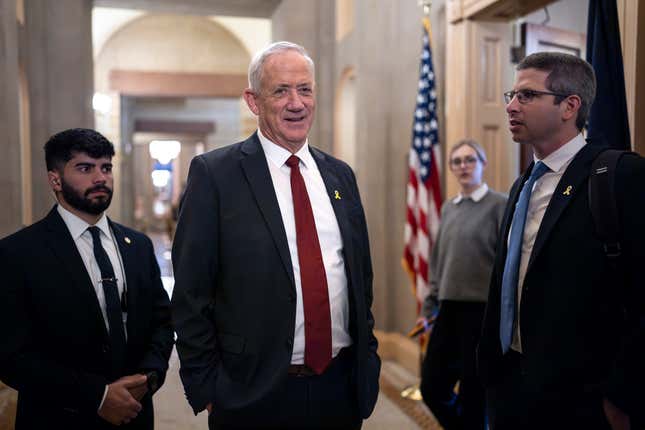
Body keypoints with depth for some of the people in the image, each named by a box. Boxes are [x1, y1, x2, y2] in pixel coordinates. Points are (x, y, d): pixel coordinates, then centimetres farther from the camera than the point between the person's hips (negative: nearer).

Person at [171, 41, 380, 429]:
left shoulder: (340, 175, 8)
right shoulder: (214, 173, -7)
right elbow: (191, 294, -7)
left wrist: (367, 359, 10)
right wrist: (206, 388, -8)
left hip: (342, 387, 4)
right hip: (255, 395, -4)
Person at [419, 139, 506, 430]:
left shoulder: (499, 205, -4)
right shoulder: (448, 209, 13)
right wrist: (430, 306, 14)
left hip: (482, 308, -6)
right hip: (449, 308, 6)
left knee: (473, 394, 2)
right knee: (431, 387, 9)